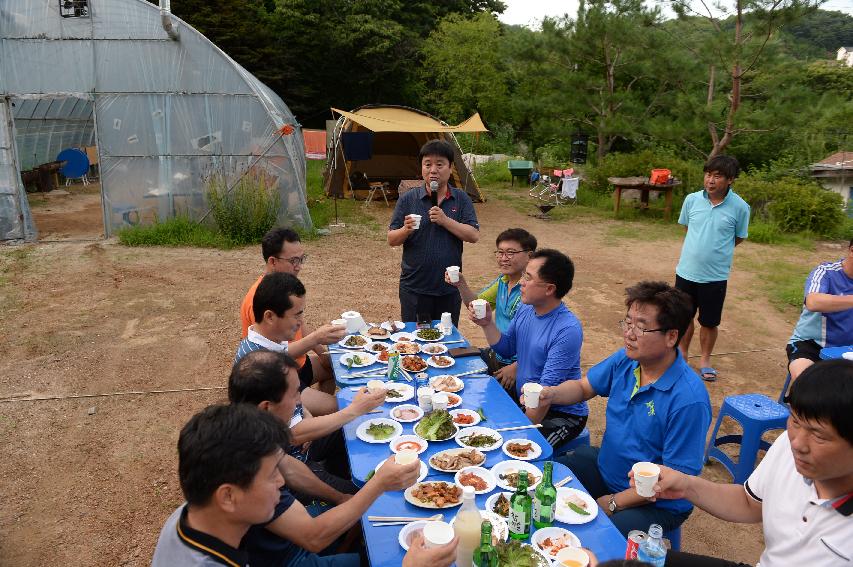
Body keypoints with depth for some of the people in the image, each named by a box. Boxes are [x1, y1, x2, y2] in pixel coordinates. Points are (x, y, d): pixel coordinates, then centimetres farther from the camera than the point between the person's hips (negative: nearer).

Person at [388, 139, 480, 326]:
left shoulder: (461, 199, 2)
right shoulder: (408, 199, -1)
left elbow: (474, 236, -7)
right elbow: (391, 240, -1)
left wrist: (446, 221, -18)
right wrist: (406, 230, -22)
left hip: (449, 288, 1)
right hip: (414, 288, -1)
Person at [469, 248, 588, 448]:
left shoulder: (567, 331, -26)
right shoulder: (525, 310, 0)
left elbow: (546, 390, -25)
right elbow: (506, 349, 13)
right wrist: (487, 324, -4)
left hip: (562, 415, -8)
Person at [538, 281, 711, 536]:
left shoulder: (689, 399, -28)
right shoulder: (625, 359, -6)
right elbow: (584, 387, 9)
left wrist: (613, 503, -17)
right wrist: (551, 394, -13)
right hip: (603, 465, 7)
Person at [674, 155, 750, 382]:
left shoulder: (740, 207, -11)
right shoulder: (692, 199, -5)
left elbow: (739, 237, 4)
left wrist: (717, 250, 5)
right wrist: (700, 247, 9)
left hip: (715, 276, -2)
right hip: (686, 271, 2)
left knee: (710, 322, 11)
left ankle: (705, 359, 32)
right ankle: (682, 354, 35)